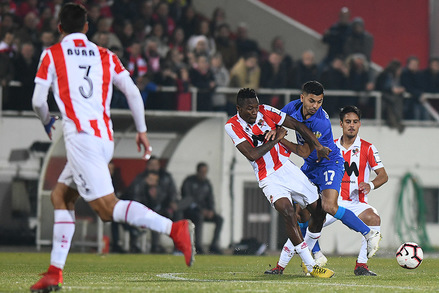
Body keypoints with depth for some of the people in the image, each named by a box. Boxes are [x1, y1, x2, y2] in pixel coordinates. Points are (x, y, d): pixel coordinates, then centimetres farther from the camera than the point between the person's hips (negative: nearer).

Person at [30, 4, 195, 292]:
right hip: (106, 138, 7)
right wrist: (142, 131, 15)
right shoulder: (105, 56, 15)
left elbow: (38, 100, 4)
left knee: (108, 207, -13)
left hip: (80, 136, -7)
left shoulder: (52, 55, 5)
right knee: (60, 196, 19)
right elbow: (133, 92, 7)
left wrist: (47, 122, 26)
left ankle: (174, 228, -33)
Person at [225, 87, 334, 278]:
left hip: (287, 168, 5)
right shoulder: (232, 126, -11)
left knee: (318, 210, 6)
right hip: (269, 178, -5)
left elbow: (297, 126, 6)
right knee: (287, 210, -29)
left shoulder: (265, 112, -1)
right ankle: (311, 266, -26)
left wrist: (318, 146, 3)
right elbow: (252, 154, -20)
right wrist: (276, 138, -12)